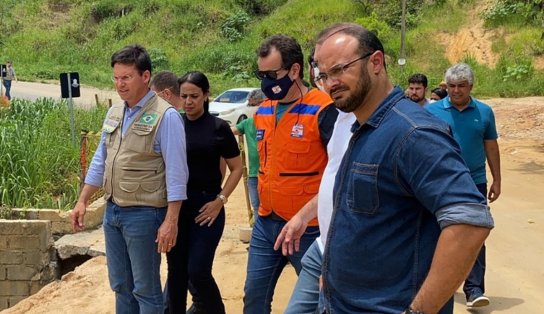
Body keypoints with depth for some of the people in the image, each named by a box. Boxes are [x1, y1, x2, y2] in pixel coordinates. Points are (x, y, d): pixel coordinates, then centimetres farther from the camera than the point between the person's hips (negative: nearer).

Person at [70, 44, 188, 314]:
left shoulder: (165, 116, -13)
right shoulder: (114, 113, 9)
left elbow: (176, 173, -16)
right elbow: (100, 161, 16)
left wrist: (171, 221, -19)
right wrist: (82, 202, 14)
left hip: (143, 214, -7)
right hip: (112, 211, 7)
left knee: (146, 289, 4)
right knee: (120, 285, 17)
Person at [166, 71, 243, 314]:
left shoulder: (218, 128, -4)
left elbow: (237, 169, 0)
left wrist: (220, 200, -10)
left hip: (206, 206, -3)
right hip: (175, 205, 3)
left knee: (198, 271, -5)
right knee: (176, 270, 9)